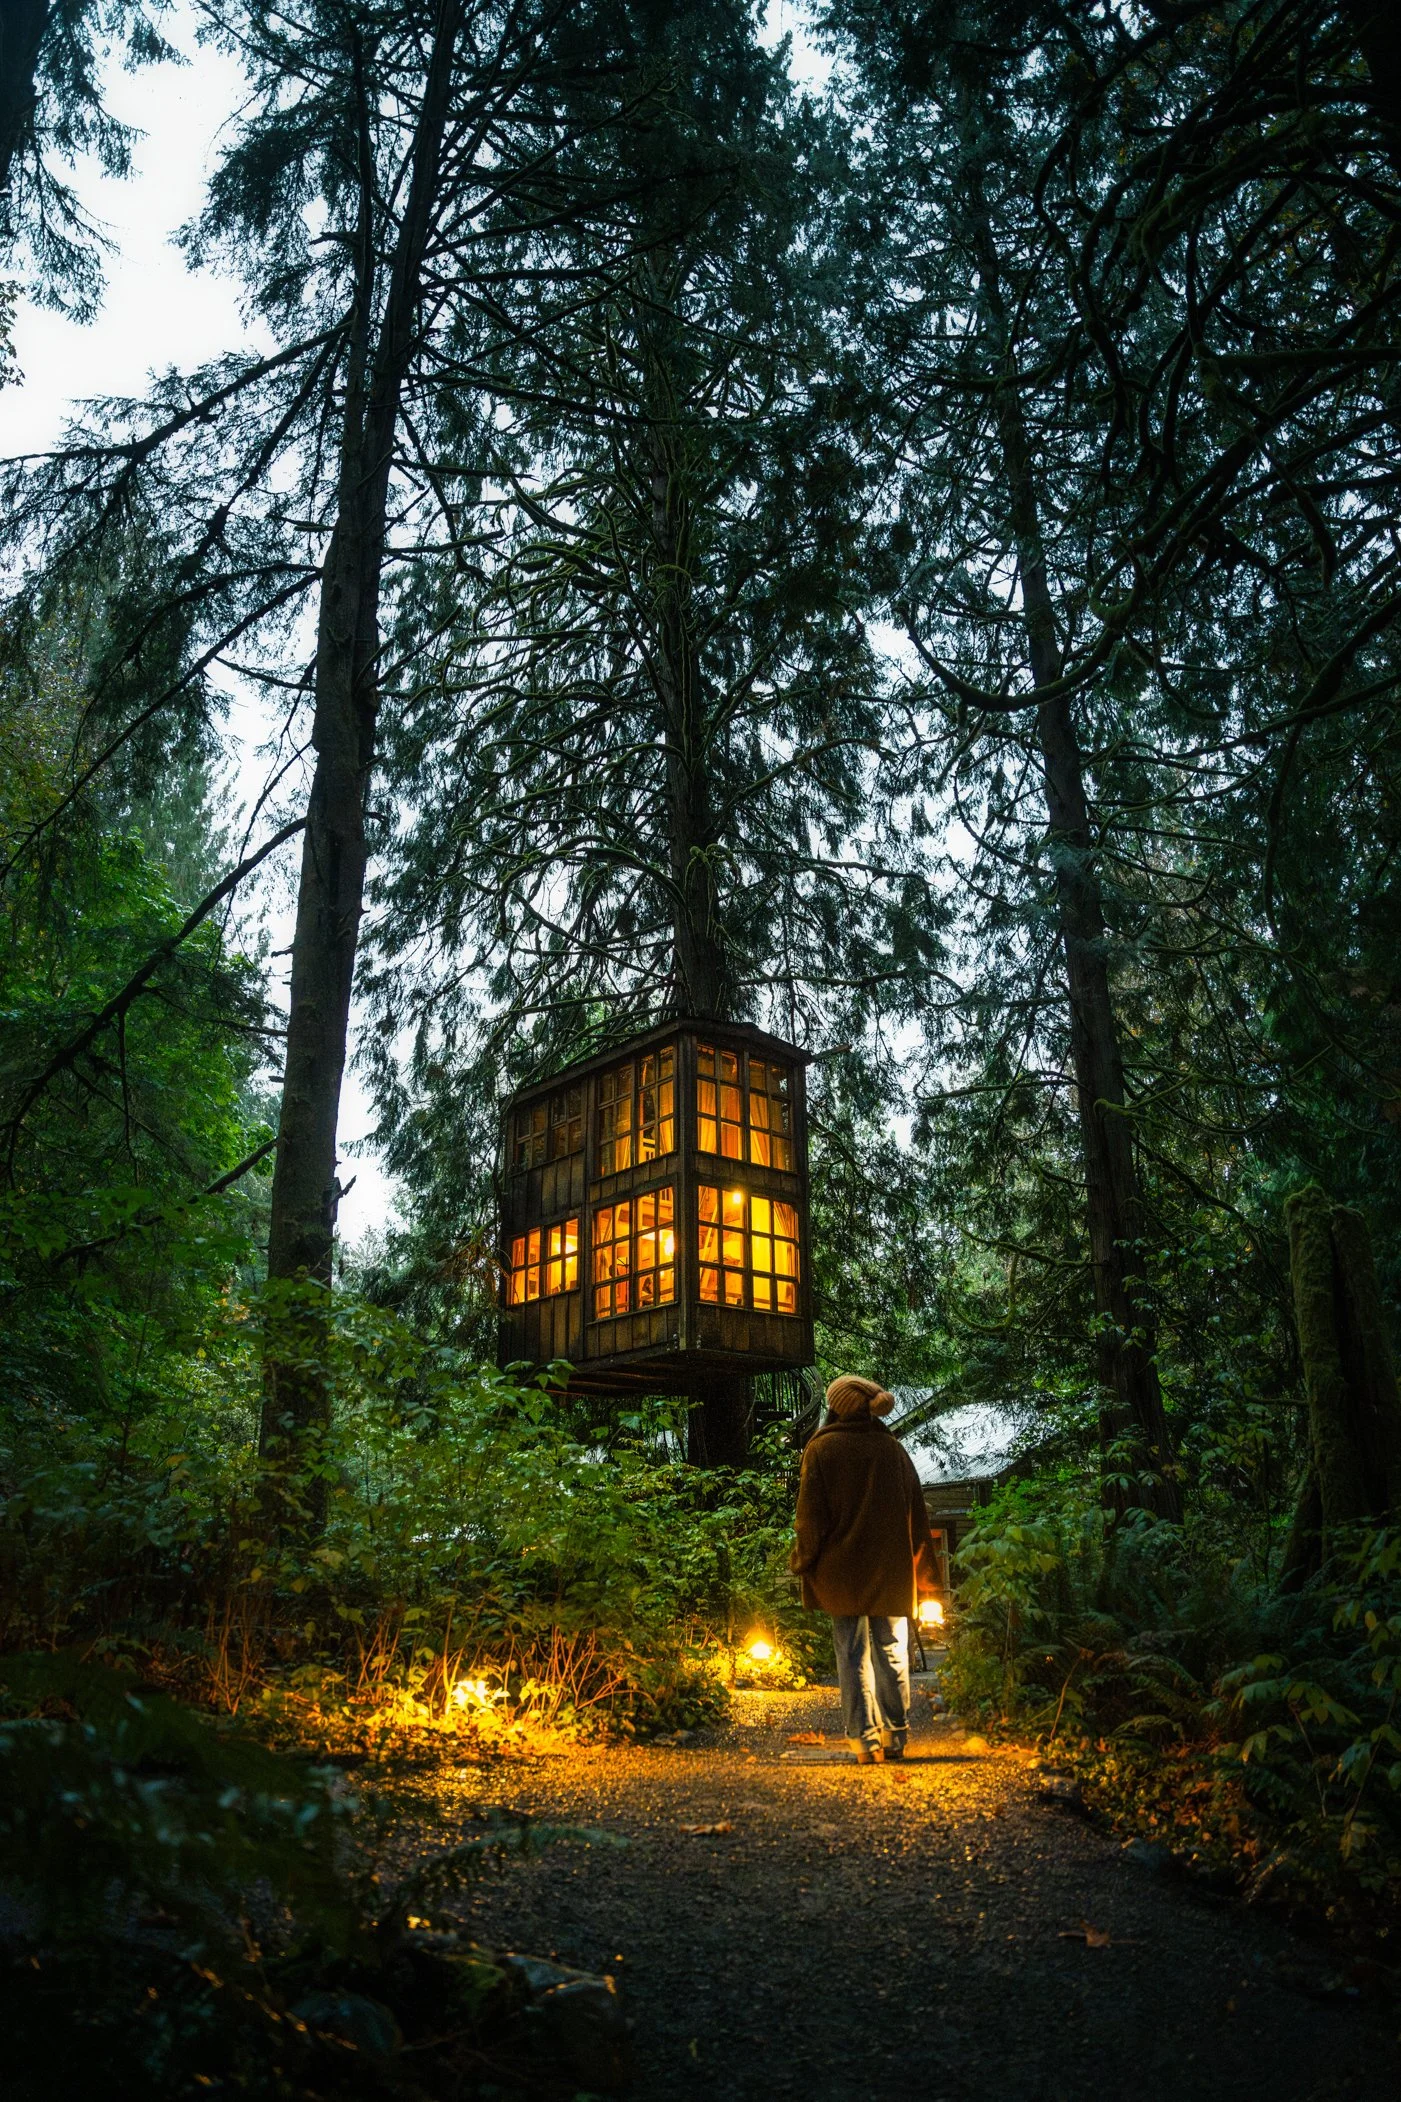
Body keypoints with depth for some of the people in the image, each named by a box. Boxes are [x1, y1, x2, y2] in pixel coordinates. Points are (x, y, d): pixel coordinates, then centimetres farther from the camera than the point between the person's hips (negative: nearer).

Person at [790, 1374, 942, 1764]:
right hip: (891, 1571, 3)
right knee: (892, 1652, 12)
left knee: (853, 1655, 5)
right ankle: (895, 1736, 14)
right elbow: (917, 1513, 8)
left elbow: (811, 1515, -8)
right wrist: (923, 1571, 14)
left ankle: (866, 1738, 2)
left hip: (842, 1571, -2)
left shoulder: (821, 1449, -5)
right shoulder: (895, 1449, 4)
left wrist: (804, 1563, 2)